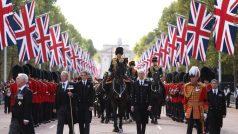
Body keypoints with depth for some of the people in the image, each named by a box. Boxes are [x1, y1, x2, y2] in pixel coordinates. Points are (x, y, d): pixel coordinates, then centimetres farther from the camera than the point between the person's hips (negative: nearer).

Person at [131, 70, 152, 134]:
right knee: (138, 121, -6)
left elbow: (149, 94, 1)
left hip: (145, 105, 0)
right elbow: (133, 95, 5)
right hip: (137, 104, 0)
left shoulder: (148, 83, 4)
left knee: (144, 121, 7)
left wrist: (149, 104, -5)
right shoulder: (135, 84, 5)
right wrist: (132, 105, 0)